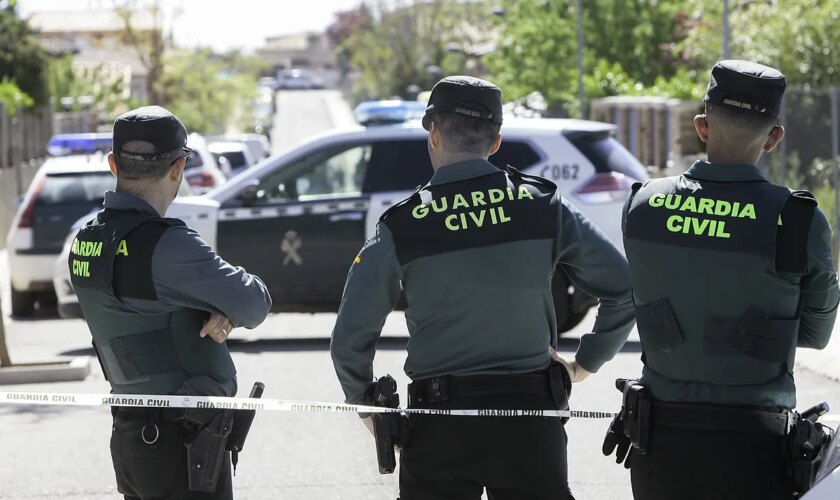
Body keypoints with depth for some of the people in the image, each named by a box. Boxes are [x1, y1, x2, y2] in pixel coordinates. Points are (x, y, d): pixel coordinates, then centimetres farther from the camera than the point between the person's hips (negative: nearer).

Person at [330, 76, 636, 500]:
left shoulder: (401, 227, -5)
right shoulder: (544, 206, -1)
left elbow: (350, 340, -3)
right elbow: (624, 290, 1)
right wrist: (584, 364, 13)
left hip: (440, 424, -1)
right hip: (532, 409, 1)